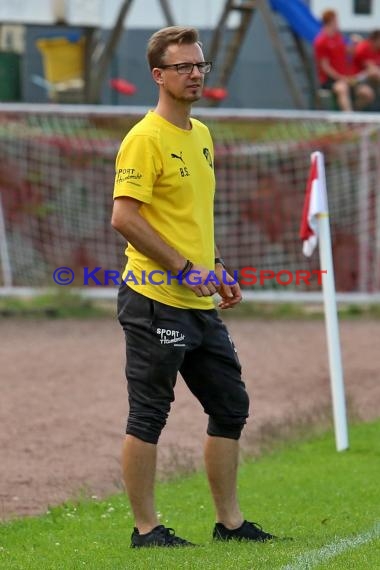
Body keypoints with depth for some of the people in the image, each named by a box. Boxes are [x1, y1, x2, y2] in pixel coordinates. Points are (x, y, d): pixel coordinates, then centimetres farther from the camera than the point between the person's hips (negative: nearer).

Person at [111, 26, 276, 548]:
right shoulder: (145, 138, -12)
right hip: (155, 301, -9)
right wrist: (183, 268, -19)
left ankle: (229, 522, 20)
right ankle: (146, 528, 5)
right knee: (149, 416, -2)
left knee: (230, 406, 11)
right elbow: (124, 216, -20)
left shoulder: (200, 134, 15)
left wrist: (215, 267, 16)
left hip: (199, 304, 9)